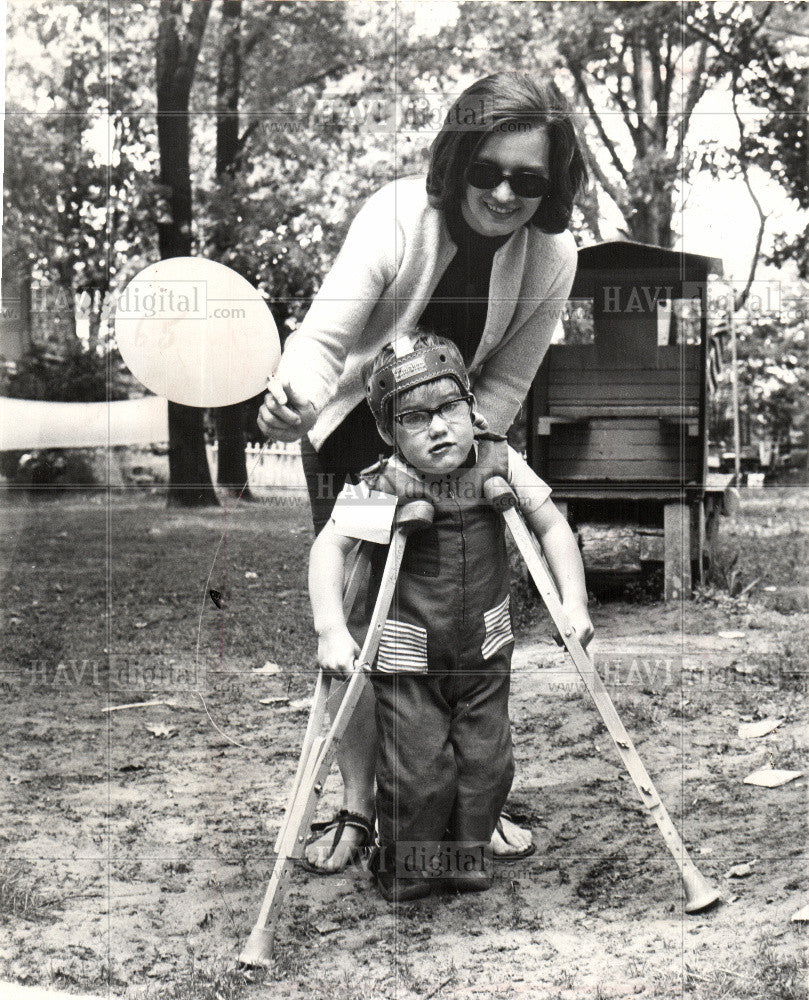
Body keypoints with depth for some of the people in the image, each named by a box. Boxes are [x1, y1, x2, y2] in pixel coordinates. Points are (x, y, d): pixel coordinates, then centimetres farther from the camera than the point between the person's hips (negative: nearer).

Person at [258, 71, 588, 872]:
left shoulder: (552, 256, -19)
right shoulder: (397, 216, -28)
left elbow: (504, 386, -12)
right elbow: (324, 334, -38)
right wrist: (293, 399, -59)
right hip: (353, 436, -2)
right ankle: (356, 805, 10)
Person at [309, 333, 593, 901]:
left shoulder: (500, 467, -7)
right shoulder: (379, 489, -16)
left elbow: (552, 527, 2)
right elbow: (329, 547, -18)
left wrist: (575, 602, -5)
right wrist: (331, 629, -29)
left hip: (485, 651, 3)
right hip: (406, 659, -3)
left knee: (486, 759, 6)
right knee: (416, 769, -2)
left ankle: (468, 855, 30)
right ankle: (405, 867, 24)